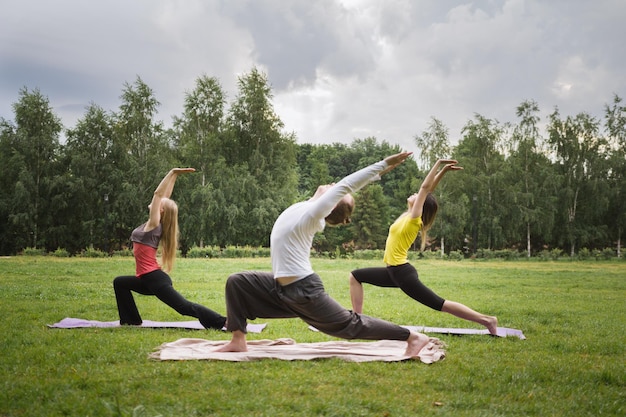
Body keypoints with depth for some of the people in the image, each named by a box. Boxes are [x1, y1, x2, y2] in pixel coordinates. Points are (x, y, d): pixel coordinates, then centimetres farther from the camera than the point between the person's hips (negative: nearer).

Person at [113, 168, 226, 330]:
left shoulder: (154, 225, -9)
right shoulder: (153, 225, 12)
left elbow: (158, 193, -15)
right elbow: (163, 196, 14)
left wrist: (173, 173, -15)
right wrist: (173, 176, 16)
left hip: (155, 279, -10)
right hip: (149, 279, 10)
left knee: (185, 307, -15)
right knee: (119, 282, 26)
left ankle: (224, 322, -19)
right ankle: (131, 320, 26)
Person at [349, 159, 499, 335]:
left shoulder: (414, 219, -13)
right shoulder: (409, 216, 9)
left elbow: (426, 187, -18)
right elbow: (427, 190, 10)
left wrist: (439, 164, -13)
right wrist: (443, 170, 14)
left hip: (403, 274, -9)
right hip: (394, 272, 9)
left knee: (439, 304, -8)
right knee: (355, 276, 12)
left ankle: (487, 320, -1)